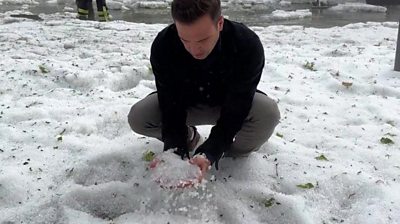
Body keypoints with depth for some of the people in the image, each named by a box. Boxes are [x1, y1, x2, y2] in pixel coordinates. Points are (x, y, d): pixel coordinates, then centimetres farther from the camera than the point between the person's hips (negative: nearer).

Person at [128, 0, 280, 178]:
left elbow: (234, 112, -31)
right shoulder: (163, 46, -30)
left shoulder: (247, 45, -34)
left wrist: (208, 155, -43)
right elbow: (171, 108, -24)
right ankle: (188, 138, 8)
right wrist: (175, 152, -39)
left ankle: (238, 153, 1)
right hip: (185, 102, 2)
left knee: (268, 113, -33)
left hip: (228, 103, -1)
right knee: (137, 117, -23)